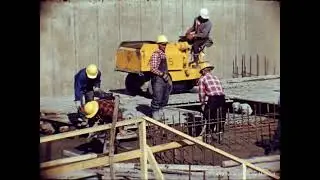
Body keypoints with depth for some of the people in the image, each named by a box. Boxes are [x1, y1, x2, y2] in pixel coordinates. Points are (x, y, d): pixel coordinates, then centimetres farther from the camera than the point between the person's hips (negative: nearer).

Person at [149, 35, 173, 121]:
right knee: (157, 99, -5)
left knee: (164, 99, 15)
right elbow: (153, 69, -19)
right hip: (157, 79, -9)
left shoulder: (163, 54, 15)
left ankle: (160, 113, 26)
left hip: (164, 79, 9)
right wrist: (163, 74, -20)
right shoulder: (156, 54, -13)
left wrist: (167, 76, 15)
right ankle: (155, 116, 3)